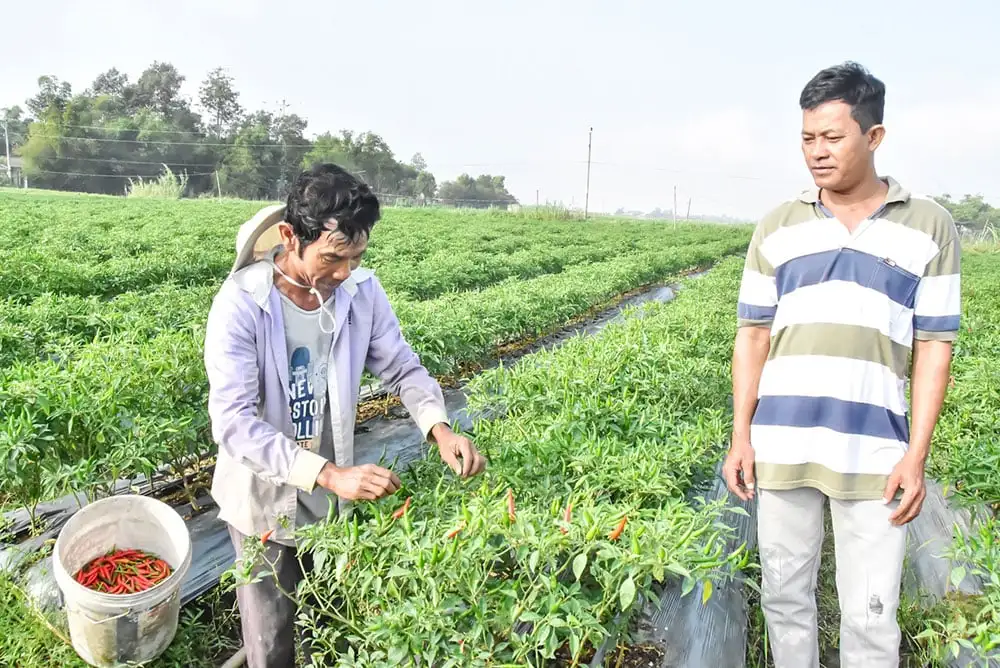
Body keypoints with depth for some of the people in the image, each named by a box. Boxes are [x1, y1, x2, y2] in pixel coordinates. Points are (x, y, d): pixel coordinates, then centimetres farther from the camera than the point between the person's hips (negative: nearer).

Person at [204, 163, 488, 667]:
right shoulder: (240, 304, -24)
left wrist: (440, 429, -21)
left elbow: (403, 369, -2)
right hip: (265, 497, -3)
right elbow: (233, 422, -28)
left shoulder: (361, 292, -12)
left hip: (334, 495, 4)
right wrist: (330, 473, -38)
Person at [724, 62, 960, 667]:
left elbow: (934, 349, 1)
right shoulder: (777, 229, 6)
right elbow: (753, 336, 7)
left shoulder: (929, 228, 2)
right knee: (784, 594, 13)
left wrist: (916, 457, -5)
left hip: (874, 455, -2)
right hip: (782, 448, 2)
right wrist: (740, 438, 1)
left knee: (871, 618, 5)